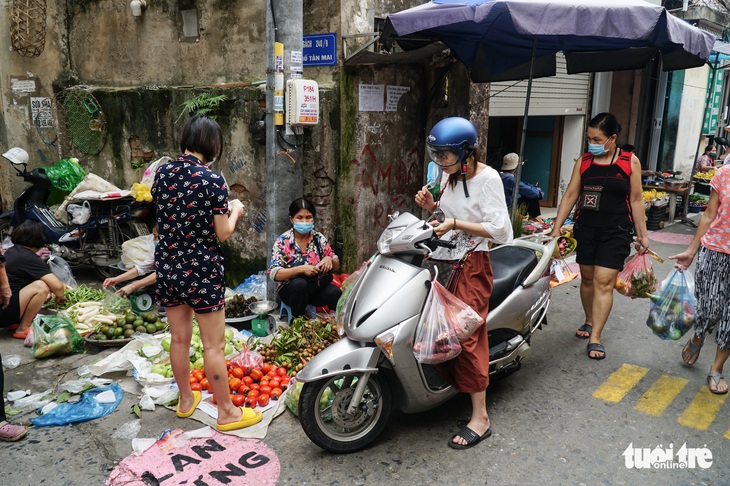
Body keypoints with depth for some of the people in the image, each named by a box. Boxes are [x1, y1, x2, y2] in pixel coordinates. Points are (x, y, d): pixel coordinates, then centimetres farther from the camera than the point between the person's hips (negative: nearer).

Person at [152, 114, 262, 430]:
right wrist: (234, 211, 5)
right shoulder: (212, 180, -16)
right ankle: (227, 413, 16)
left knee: (179, 338, 18)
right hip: (201, 270, -6)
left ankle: (186, 400, 35)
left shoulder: (162, 172, 1)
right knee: (213, 345, 4)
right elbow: (223, 234, -14)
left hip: (167, 266, 6)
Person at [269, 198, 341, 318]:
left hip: (316, 287, 2)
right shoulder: (283, 241, -8)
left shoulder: (319, 238, 1)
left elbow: (336, 267, 7)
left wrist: (329, 260, -17)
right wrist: (301, 269, -29)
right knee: (300, 284, -36)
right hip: (290, 289, -2)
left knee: (335, 292, -29)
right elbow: (274, 273, -16)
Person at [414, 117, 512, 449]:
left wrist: (455, 225, -21)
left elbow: (499, 229, -17)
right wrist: (432, 206, 3)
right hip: (445, 258, 8)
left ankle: (480, 418, -3)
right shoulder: (450, 175, 11)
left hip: (472, 263, -8)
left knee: (466, 333, -11)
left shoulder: (487, 178, -12)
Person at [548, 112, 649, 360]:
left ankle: (595, 338, -4)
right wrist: (556, 228, 1)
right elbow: (570, 195, 4)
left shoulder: (630, 162, -2)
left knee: (604, 282, -8)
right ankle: (589, 322, 32)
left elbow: (636, 199, 2)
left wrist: (642, 234, 2)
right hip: (586, 228, 3)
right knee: (587, 278, 12)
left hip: (616, 231, -3)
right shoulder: (584, 161, 3)